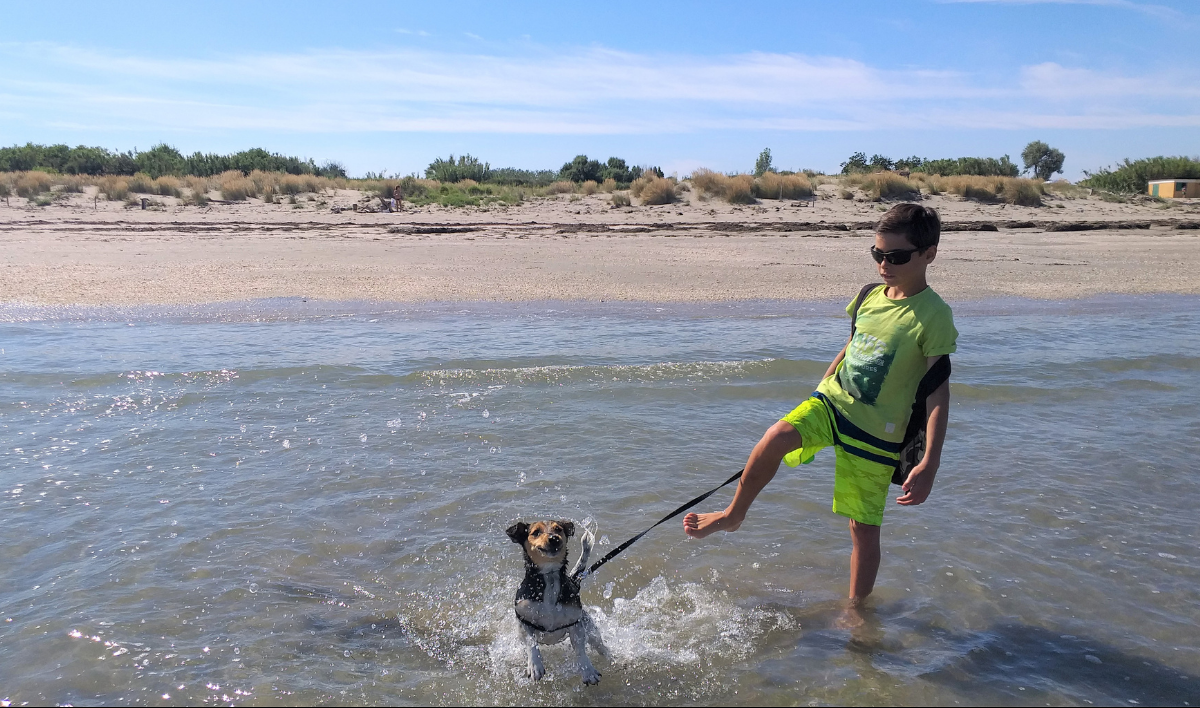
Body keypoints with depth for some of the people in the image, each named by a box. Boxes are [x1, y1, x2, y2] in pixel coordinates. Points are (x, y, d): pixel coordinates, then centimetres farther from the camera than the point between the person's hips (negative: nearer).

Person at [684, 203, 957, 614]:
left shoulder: (933, 317, -14)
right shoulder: (869, 297, 3)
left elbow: (938, 393, -16)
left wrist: (929, 465, -23)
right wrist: (818, 392, 22)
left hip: (876, 432, -4)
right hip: (831, 400, 4)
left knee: (864, 528, 5)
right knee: (778, 435, -25)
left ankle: (856, 607, 26)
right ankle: (733, 515, -5)